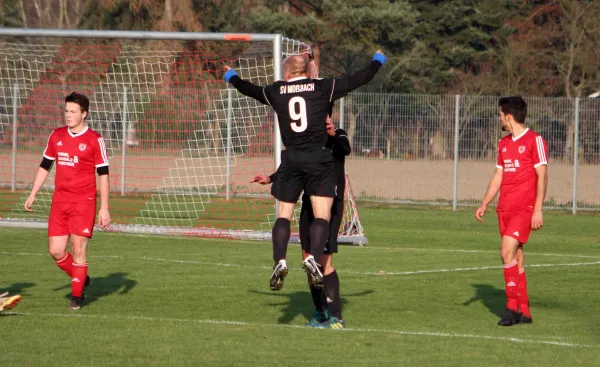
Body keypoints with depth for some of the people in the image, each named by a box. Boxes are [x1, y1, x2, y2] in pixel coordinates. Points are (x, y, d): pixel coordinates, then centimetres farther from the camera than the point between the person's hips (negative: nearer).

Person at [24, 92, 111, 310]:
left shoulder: (94, 140, -5)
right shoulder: (56, 136, 9)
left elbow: (103, 174, -4)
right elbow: (45, 166, 19)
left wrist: (104, 208, -9)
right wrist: (32, 195, 14)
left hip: (84, 202, -5)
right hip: (60, 201, 5)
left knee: (78, 249, -7)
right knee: (55, 251, 1)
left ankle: (77, 295, 7)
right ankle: (81, 278, 26)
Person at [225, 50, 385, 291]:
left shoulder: (276, 92, 9)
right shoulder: (323, 88, 3)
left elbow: (249, 89, 28)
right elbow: (359, 79, 9)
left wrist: (232, 77, 49)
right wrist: (378, 61, 27)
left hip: (291, 160, 2)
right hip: (320, 159, -2)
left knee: (283, 215, 9)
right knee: (322, 215, -3)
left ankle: (279, 261, -8)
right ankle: (313, 258, -24)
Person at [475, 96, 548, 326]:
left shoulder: (534, 141, -7)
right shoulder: (504, 143, 16)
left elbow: (542, 176, -9)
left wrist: (538, 211, -15)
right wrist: (484, 205, 13)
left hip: (524, 209, -7)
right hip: (505, 208, 7)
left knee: (508, 251, -18)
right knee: (516, 257, 7)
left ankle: (513, 307, -14)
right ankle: (523, 311, 11)